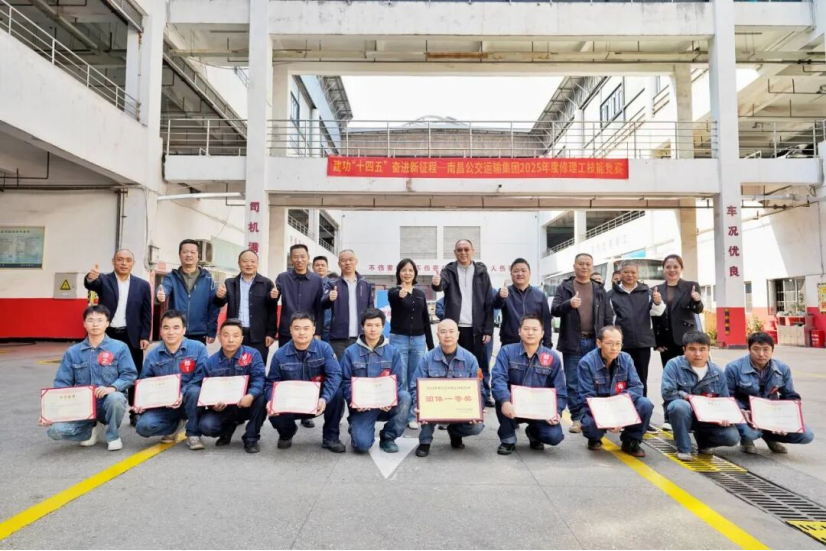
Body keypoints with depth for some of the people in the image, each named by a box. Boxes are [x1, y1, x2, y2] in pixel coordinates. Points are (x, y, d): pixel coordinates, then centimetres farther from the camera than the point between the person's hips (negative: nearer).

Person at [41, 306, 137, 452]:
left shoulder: (119, 348, -3)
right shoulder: (72, 352, 6)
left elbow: (129, 375, -8)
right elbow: (62, 384, 5)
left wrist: (112, 387, -28)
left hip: (109, 402, -2)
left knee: (115, 398, -38)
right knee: (56, 430, -23)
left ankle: (113, 436, -6)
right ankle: (90, 429, 12)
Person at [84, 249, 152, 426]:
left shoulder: (142, 285, 4)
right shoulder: (104, 280, 1)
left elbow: (147, 313, 3)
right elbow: (91, 284, -23)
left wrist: (145, 336, -4)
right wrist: (91, 277, -46)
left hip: (131, 337, 1)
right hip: (106, 335, 0)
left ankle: (135, 413, 16)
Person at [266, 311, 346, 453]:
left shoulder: (324, 348, -12)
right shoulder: (280, 355, -6)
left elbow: (334, 375, -21)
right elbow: (272, 383, -1)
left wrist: (325, 398, -38)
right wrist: (271, 401, -23)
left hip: (318, 401, -1)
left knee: (337, 394, -31)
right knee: (275, 416, -29)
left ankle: (330, 437, -6)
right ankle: (287, 433, 14)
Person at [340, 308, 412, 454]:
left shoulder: (393, 352, 3)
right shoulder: (350, 352, 1)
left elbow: (397, 381, -1)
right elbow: (346, 382, -2)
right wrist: (355, 401, -20)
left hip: (386, 404, 2)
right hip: (362, 406, -2)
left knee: (404, 397, -30)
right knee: (362, 445, -24)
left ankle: (388, 437, -6)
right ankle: (357, 428, 17)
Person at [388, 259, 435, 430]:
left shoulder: (420, 294, 10)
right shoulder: (393, 292, -3)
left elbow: (426, 320, 12)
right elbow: (394, 297, -30)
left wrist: (431, 346, 8)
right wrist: (401, 294, -54)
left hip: (418, 340, 4)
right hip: (399, 339, -4)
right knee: (400, 381, 0)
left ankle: (412, 416, 17)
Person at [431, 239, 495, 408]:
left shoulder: (481, 272, 6)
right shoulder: (449, 271, 5)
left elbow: (489, 303, 3)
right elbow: (442, 283, -18)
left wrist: (488, 330, -3)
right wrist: (436, 283, -43)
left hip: (476, 328, 0)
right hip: (455, 327, 0)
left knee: (480, 365, 6)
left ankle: (484, 397, 17)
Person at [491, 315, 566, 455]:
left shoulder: (553, 357, -4)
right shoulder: (507, 351, -9)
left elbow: (560, 391, -2)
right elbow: (498, 379, -24)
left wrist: (557, 412, -19)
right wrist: (505, 401, -42)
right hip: (513, 407, -1)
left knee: (555, 436, -24)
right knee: (502, 397, -33)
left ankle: (533, 432, 16)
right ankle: (508, 439, -7)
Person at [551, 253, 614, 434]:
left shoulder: (599, 290, 11)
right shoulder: (564, 288, 4)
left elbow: (608, 318, 10)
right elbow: (554, 310, -7)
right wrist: (568, 304, -27)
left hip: (594, 342, 2)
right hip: (572, 342, -1)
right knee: (573, 383, 1)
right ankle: (577, 418, 9)